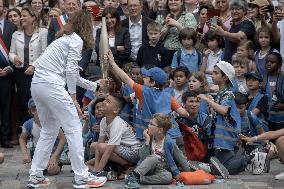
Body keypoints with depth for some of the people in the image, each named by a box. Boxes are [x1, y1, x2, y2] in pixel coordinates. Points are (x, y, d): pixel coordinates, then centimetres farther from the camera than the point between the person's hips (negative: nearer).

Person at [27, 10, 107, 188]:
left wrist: (95, 85, 38)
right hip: (51, 85, -9)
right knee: (74, 128, -3)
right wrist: (73, 98, -6)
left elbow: (73, 76, 31)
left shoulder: (66, 38, 27)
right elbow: (70, 71, -10)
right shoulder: (77, 40, -1)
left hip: (36, 85, 9)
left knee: (49, 131, 17)